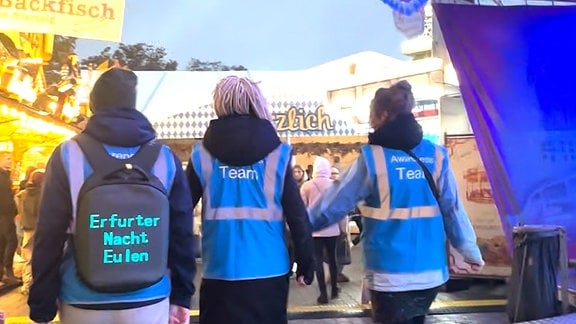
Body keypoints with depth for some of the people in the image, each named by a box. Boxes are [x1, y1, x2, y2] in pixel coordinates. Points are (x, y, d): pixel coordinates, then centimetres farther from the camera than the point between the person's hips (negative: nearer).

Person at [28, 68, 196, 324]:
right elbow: (181, 233, 0)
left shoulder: (68, 155, -6)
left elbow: (49, 236, -6)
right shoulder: (166, 157, -3)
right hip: (149, 302, 1)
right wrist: (181, 296, 9)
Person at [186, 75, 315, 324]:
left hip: (220, 273, 0)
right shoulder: (277, 154, -4)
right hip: (268, 272, 0)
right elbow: (298, 216, -4)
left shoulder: (202, 155, -3)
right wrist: (305, 265, 6)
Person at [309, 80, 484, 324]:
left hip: (390, 275, -4)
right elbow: (453, 209, 2)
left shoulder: (372, 158, -10)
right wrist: (471, 253, 13)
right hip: (430, 272, 5)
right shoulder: (435, 155, 1)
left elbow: (335, 204, -5)